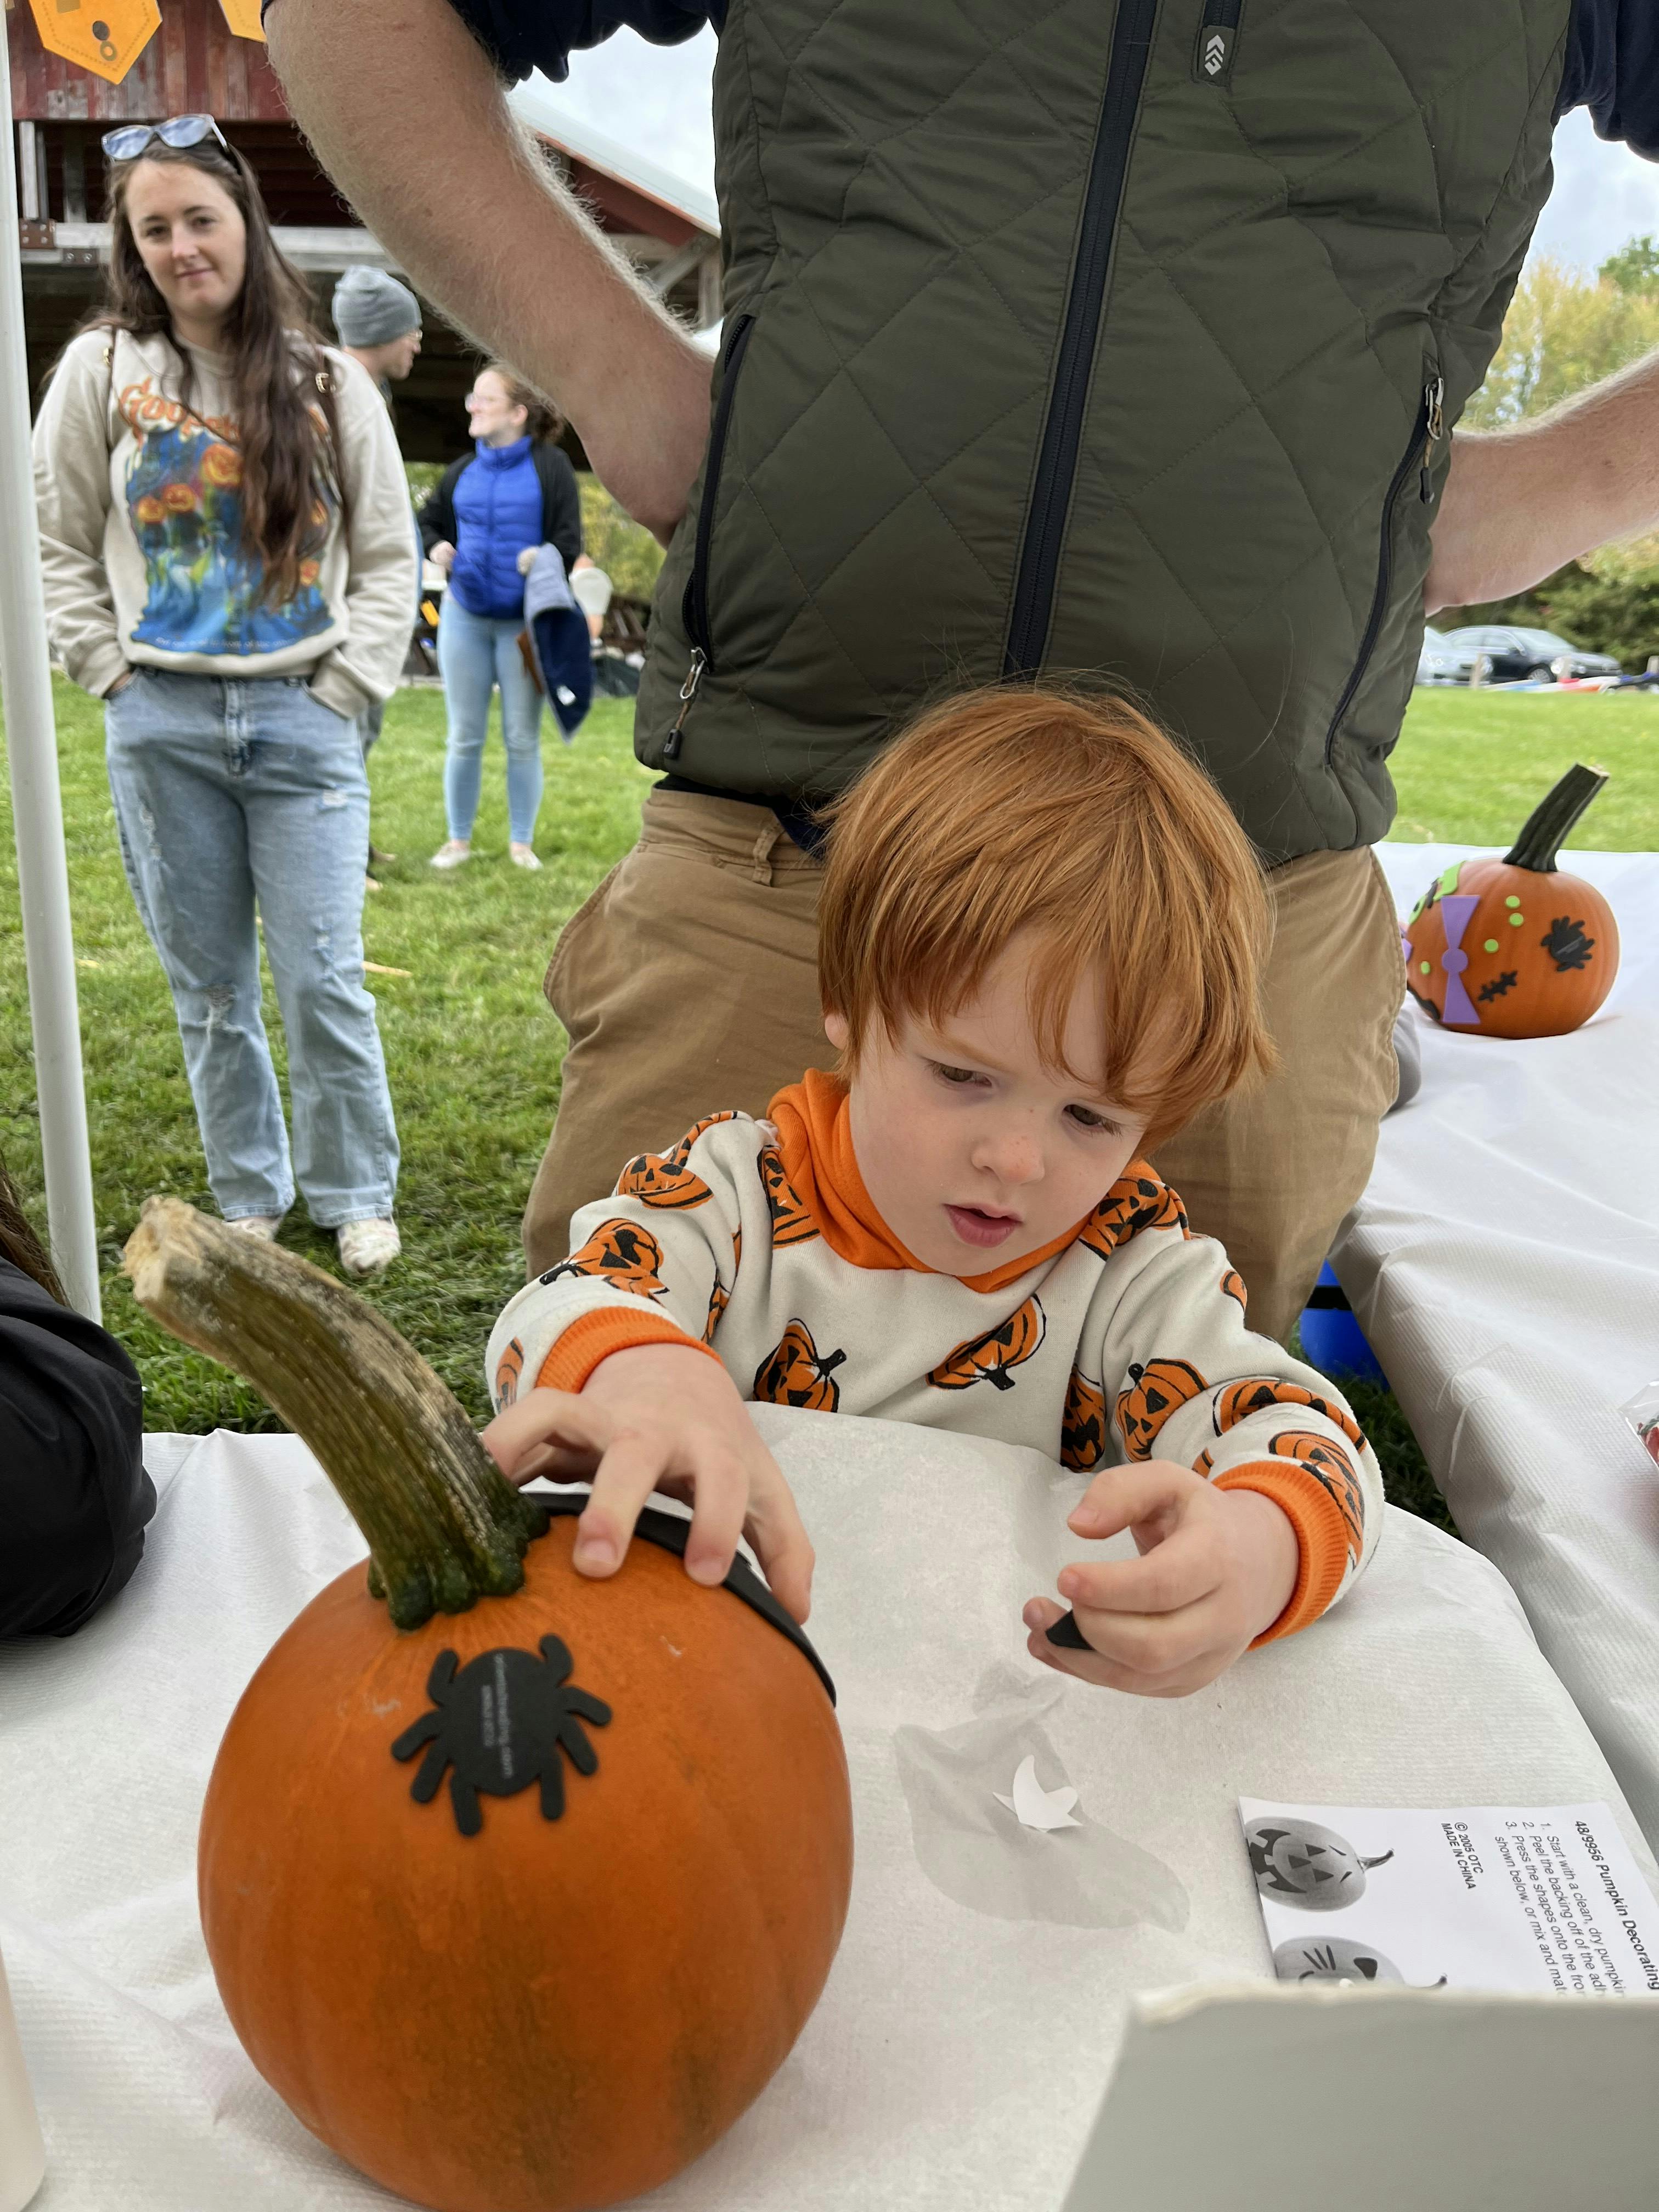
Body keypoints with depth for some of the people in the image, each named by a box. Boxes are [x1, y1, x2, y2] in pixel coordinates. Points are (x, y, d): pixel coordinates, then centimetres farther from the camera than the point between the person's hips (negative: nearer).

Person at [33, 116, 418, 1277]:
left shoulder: (329, 383, 6)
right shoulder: (101, 371, 5)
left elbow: (389, 556, 8)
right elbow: (57, 545, 9)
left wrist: (345, 685, -1)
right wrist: (114, 672, 0)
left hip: (303, 722, -1)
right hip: (161, 728, 1)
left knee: (323, 982, -3)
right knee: (209, 988, 7)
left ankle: (357, 1195, 15)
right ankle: (251, 1199, 22)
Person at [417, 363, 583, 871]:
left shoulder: (550, 466, -5)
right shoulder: (462, 471, 8)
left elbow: (570, 540, -8)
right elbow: (430, 521, 21)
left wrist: (545, 556, -28)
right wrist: (436, 548, 0)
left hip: (523, 622, -3)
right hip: (464, 617, 4)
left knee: (523, 738, 4)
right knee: (464, 737, 7)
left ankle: (522, 843, 15)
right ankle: (459, 839, 18)